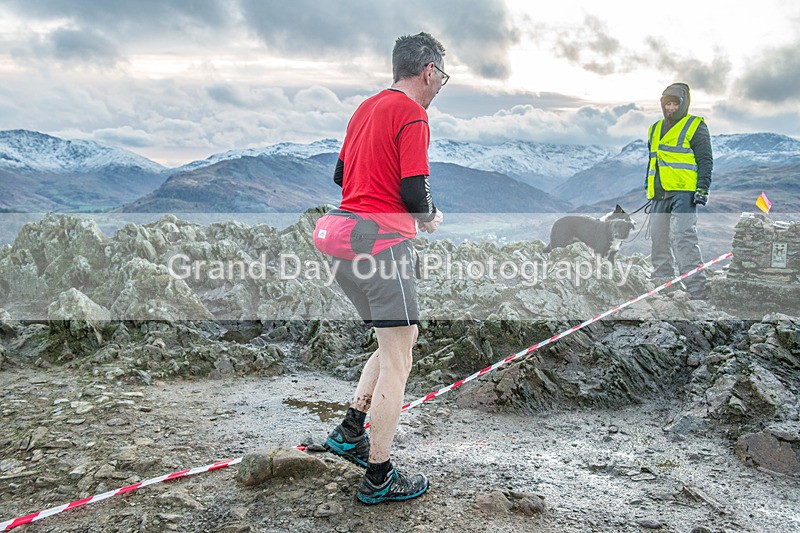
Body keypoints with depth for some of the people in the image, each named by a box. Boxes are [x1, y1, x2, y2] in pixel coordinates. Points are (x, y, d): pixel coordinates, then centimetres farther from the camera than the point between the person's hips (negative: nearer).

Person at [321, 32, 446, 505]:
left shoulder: (368, 107, 19)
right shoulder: (412, 114, -8)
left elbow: (341, 174, 24)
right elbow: (414, 192, -15)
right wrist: (430, 216, 6)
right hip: (383, 245, -9)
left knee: (401, 339, 20)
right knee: (398, 360, -1)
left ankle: (351, 432, 20)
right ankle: (379, 478, 8)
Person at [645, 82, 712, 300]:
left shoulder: (695, 126, 3)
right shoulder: (655, 129, 22)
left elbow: (705, 160, -2)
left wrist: (702, 188, -13)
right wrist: (648, 188, 24)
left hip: (684, 193, -7)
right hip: (660, 195, 7)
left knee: (682, 237, -19)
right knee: (659, 241, 6)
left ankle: (697, 291, -18)